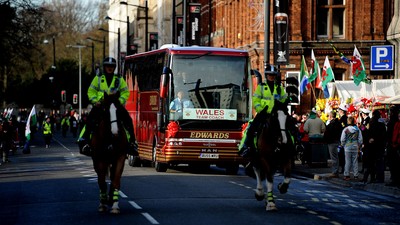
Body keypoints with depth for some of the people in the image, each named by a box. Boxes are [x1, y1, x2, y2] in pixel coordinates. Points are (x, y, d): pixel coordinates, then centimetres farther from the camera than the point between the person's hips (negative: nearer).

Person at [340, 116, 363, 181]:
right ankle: (356, 175, 8)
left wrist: (343, 145, 12)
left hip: (348, 147, -2)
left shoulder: (345, 130, -9)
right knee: (355, 161, 7)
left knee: (348, 161, 2)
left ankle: (347, 175, 2)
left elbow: (342, 140, -5)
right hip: (355, 147, 2)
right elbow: (360, 139, 3)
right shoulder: (357, 130, -1)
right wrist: (358, 145, 17)